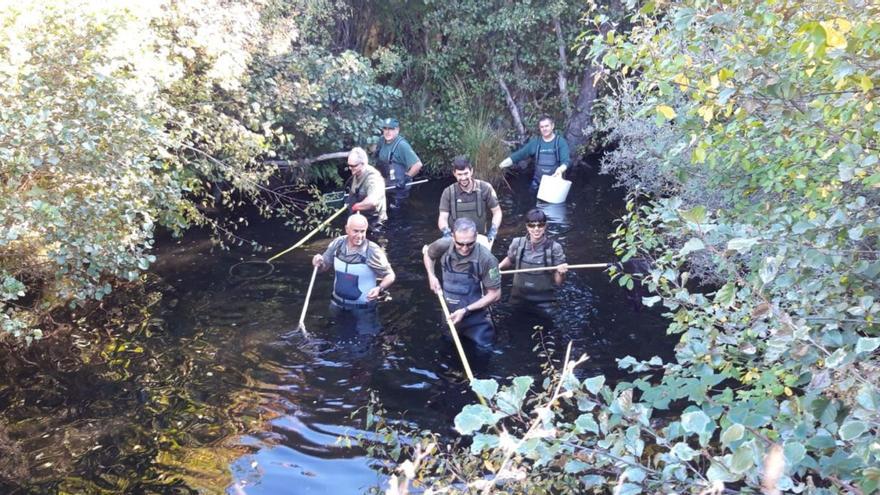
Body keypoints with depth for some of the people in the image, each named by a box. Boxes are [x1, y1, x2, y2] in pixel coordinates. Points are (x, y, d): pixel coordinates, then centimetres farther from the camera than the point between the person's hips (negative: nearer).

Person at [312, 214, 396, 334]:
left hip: (363, 309, -5)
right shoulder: (337, 244, -10)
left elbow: (390, 275, -14)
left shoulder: (372, 251, -24)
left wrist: (379, 288, -34)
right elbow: (324, 266, 4)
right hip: (338, 306, 5)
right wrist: (319, 264, -20)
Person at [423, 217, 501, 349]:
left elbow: (495, 294, -18)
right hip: (449, 315, 4)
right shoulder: (443, 246, -19)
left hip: (475, 319, -4)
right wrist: (431, 276, -7)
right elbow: (426, 251, 6)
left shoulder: (486, 259, -28)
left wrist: (465, 310, -22)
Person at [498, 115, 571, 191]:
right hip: (538, 185, 3)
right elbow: (519, 154, 2)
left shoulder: (561, 142, -7)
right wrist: (500, 165, -10)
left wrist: (560, 169, -43)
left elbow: (566, 160, -18)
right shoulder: (535, 142, 3)